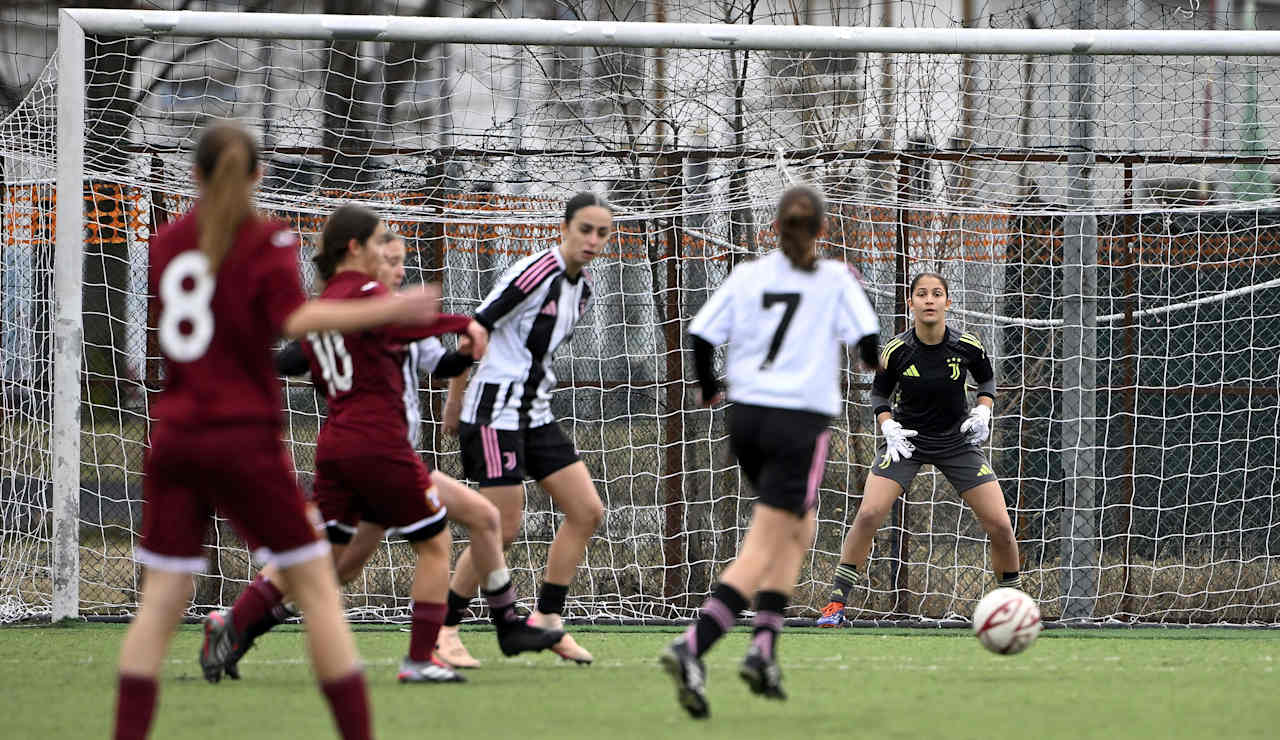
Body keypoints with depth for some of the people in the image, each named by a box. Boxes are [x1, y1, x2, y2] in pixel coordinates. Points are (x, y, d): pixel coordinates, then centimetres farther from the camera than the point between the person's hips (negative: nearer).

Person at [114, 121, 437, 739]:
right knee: (314, 586, 2)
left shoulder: (165, 242, 9)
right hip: (243, 438, -4)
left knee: (162, 598, 4)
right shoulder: (268, 242, -4)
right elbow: (296, 318, -21)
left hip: (174, 435, 4)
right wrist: (387, 310, -25)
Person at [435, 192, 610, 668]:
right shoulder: (535, 271, -17)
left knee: (587, 511, 3)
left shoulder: (581, 287, 9)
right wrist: (455, 402, -11)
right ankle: (442, 630, 1)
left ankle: (547, 619, 11)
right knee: (504, 529, -10)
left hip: (535, 413, 9)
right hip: (494, 410, -9)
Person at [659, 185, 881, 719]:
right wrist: (876, 362, 17)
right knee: (759, 556, -7)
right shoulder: (835, 279, -3)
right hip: (802, 421, -5)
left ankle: (765, 646, 13)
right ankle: (691, 648, -26)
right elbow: (868, 342, -8)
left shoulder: (747, 276, 5)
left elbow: (700, 337, 0)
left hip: (745, 416, 5)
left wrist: (709, 389, 18)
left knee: (798, 530, 25)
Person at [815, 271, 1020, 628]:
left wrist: (982, 411, -9)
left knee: (1000, 526, -7)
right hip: (906, 438, -1)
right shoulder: (897, 350, -15)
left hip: (958, 439, 1)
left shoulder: (967, 346, -13)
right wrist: (889, 427, -15)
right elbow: (879, 392, 2)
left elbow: (987, 378, 8)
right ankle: (836, 603, -8)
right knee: (868, 515, -19)